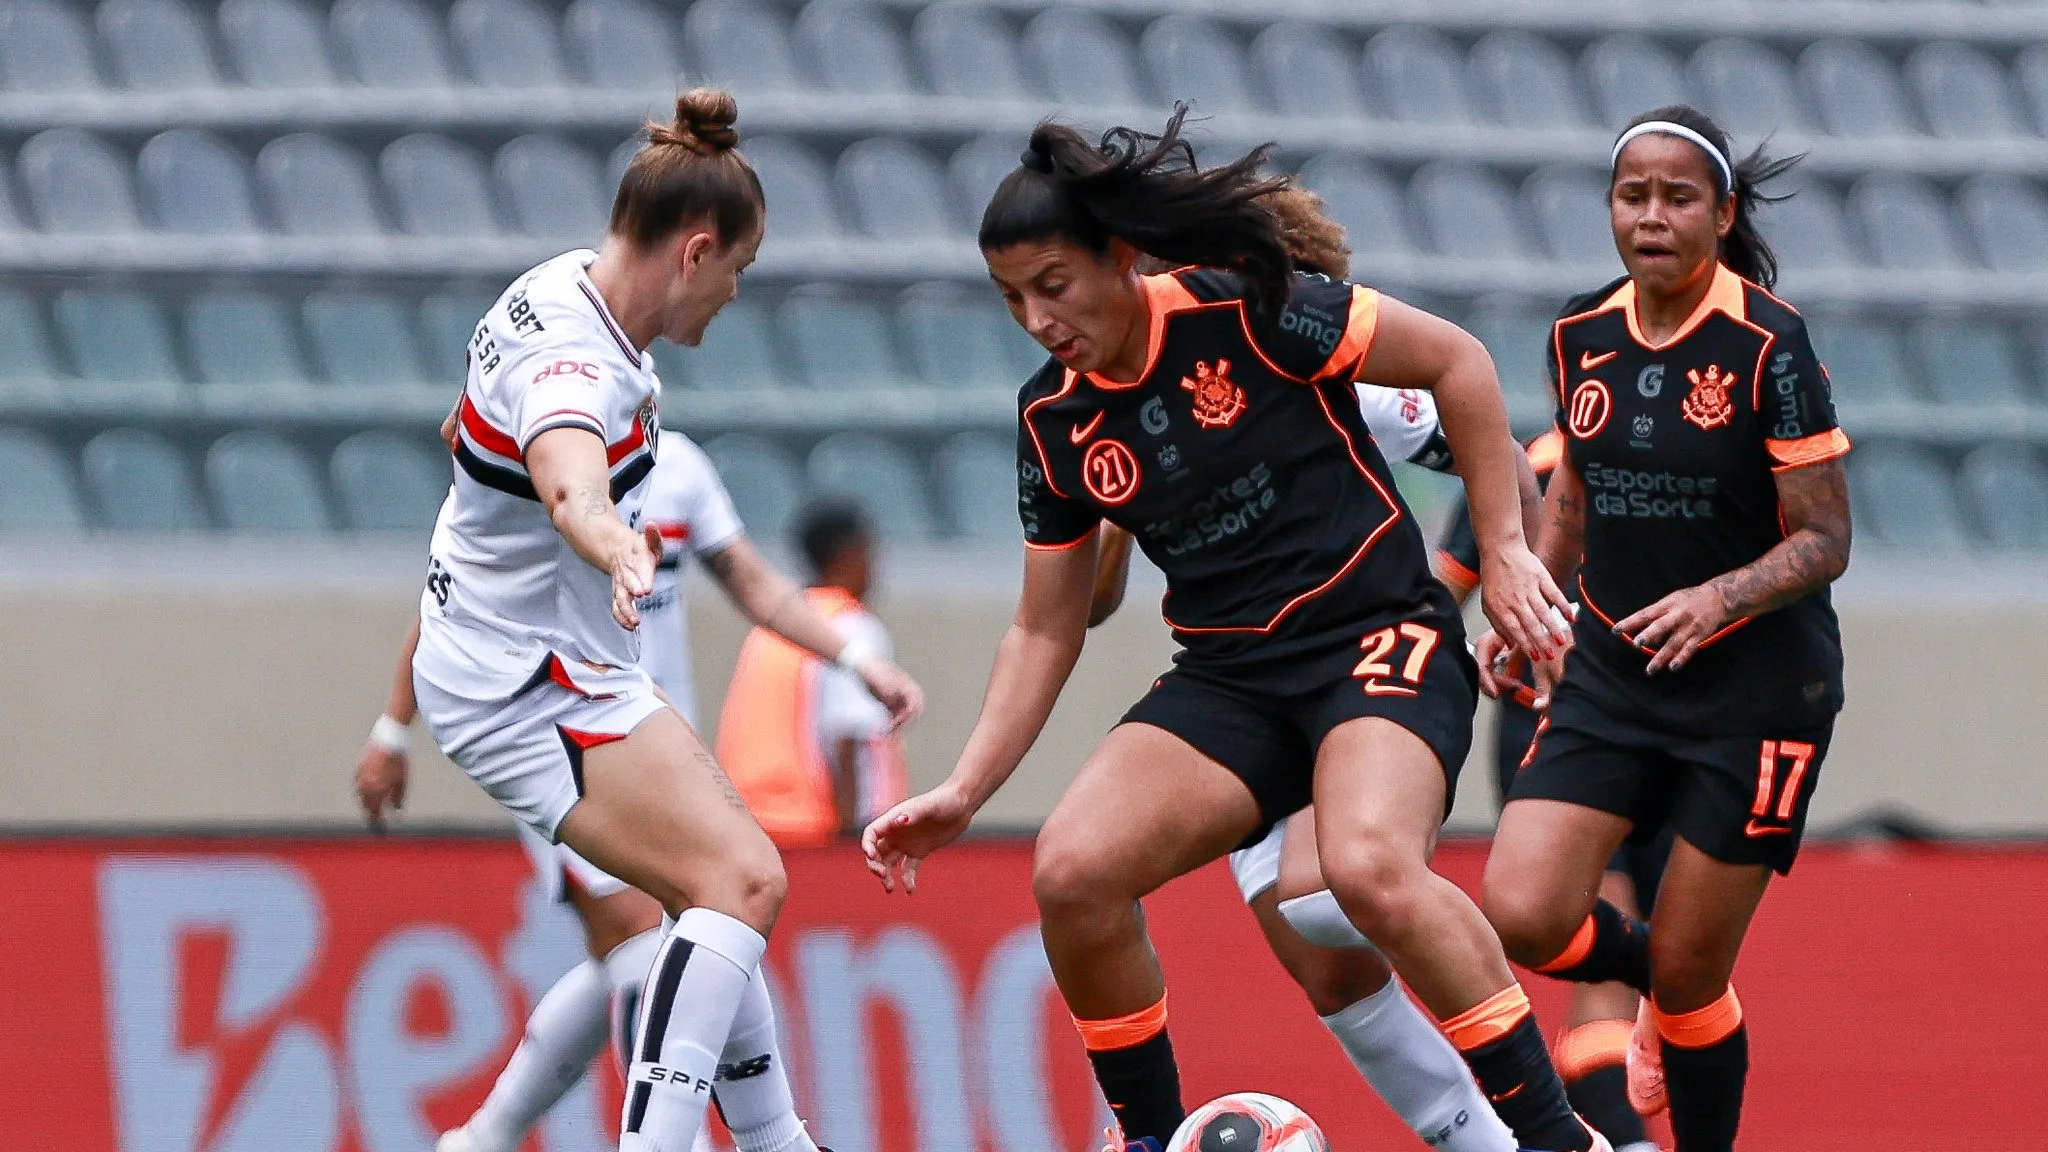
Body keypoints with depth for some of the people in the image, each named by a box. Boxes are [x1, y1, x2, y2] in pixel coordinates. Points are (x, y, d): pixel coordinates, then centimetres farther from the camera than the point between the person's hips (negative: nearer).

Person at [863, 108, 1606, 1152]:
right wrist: (963, 791, 4)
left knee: (1371, 869, -34)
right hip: (1228, 677, 6)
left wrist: (1503, 550, -5)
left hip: (1381, 634, -6)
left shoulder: (1244, 313, -12)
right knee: (1071, 874, -17)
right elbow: (1045, 631, 14)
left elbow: (1457, 362, -5)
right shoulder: (1052, 422, 5)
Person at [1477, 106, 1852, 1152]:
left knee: (1687, 976, -2)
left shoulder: (1768, 344, -15)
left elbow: (1824, 541, -12)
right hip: (1611, 670, 5)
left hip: (1757, 684, -5)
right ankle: (1645, 975, 22)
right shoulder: (1581, 333, 1)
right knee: (1521, 917, -12)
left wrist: (1718, 599, -28)